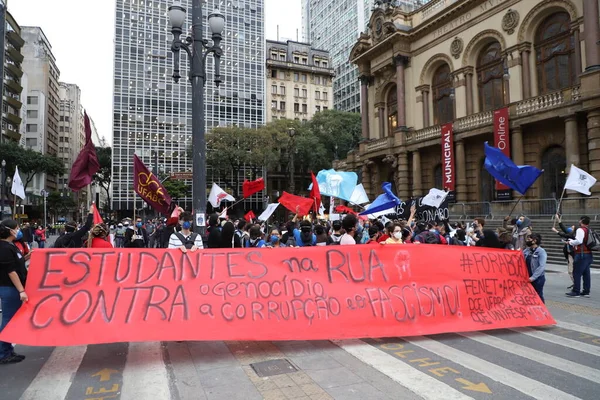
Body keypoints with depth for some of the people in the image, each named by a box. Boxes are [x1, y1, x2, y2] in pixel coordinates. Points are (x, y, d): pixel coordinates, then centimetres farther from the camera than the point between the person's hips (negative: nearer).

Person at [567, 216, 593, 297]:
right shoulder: (589, 230, 13)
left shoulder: (580, 230, -13)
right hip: (589, 254, 9)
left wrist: (570, 242, -7)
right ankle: (586, 291, 19)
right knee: (586, 273, 13)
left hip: (581, 254, -9)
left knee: (577, 273, -4)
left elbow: (579, 241, -25)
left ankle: (576, 292, -2)